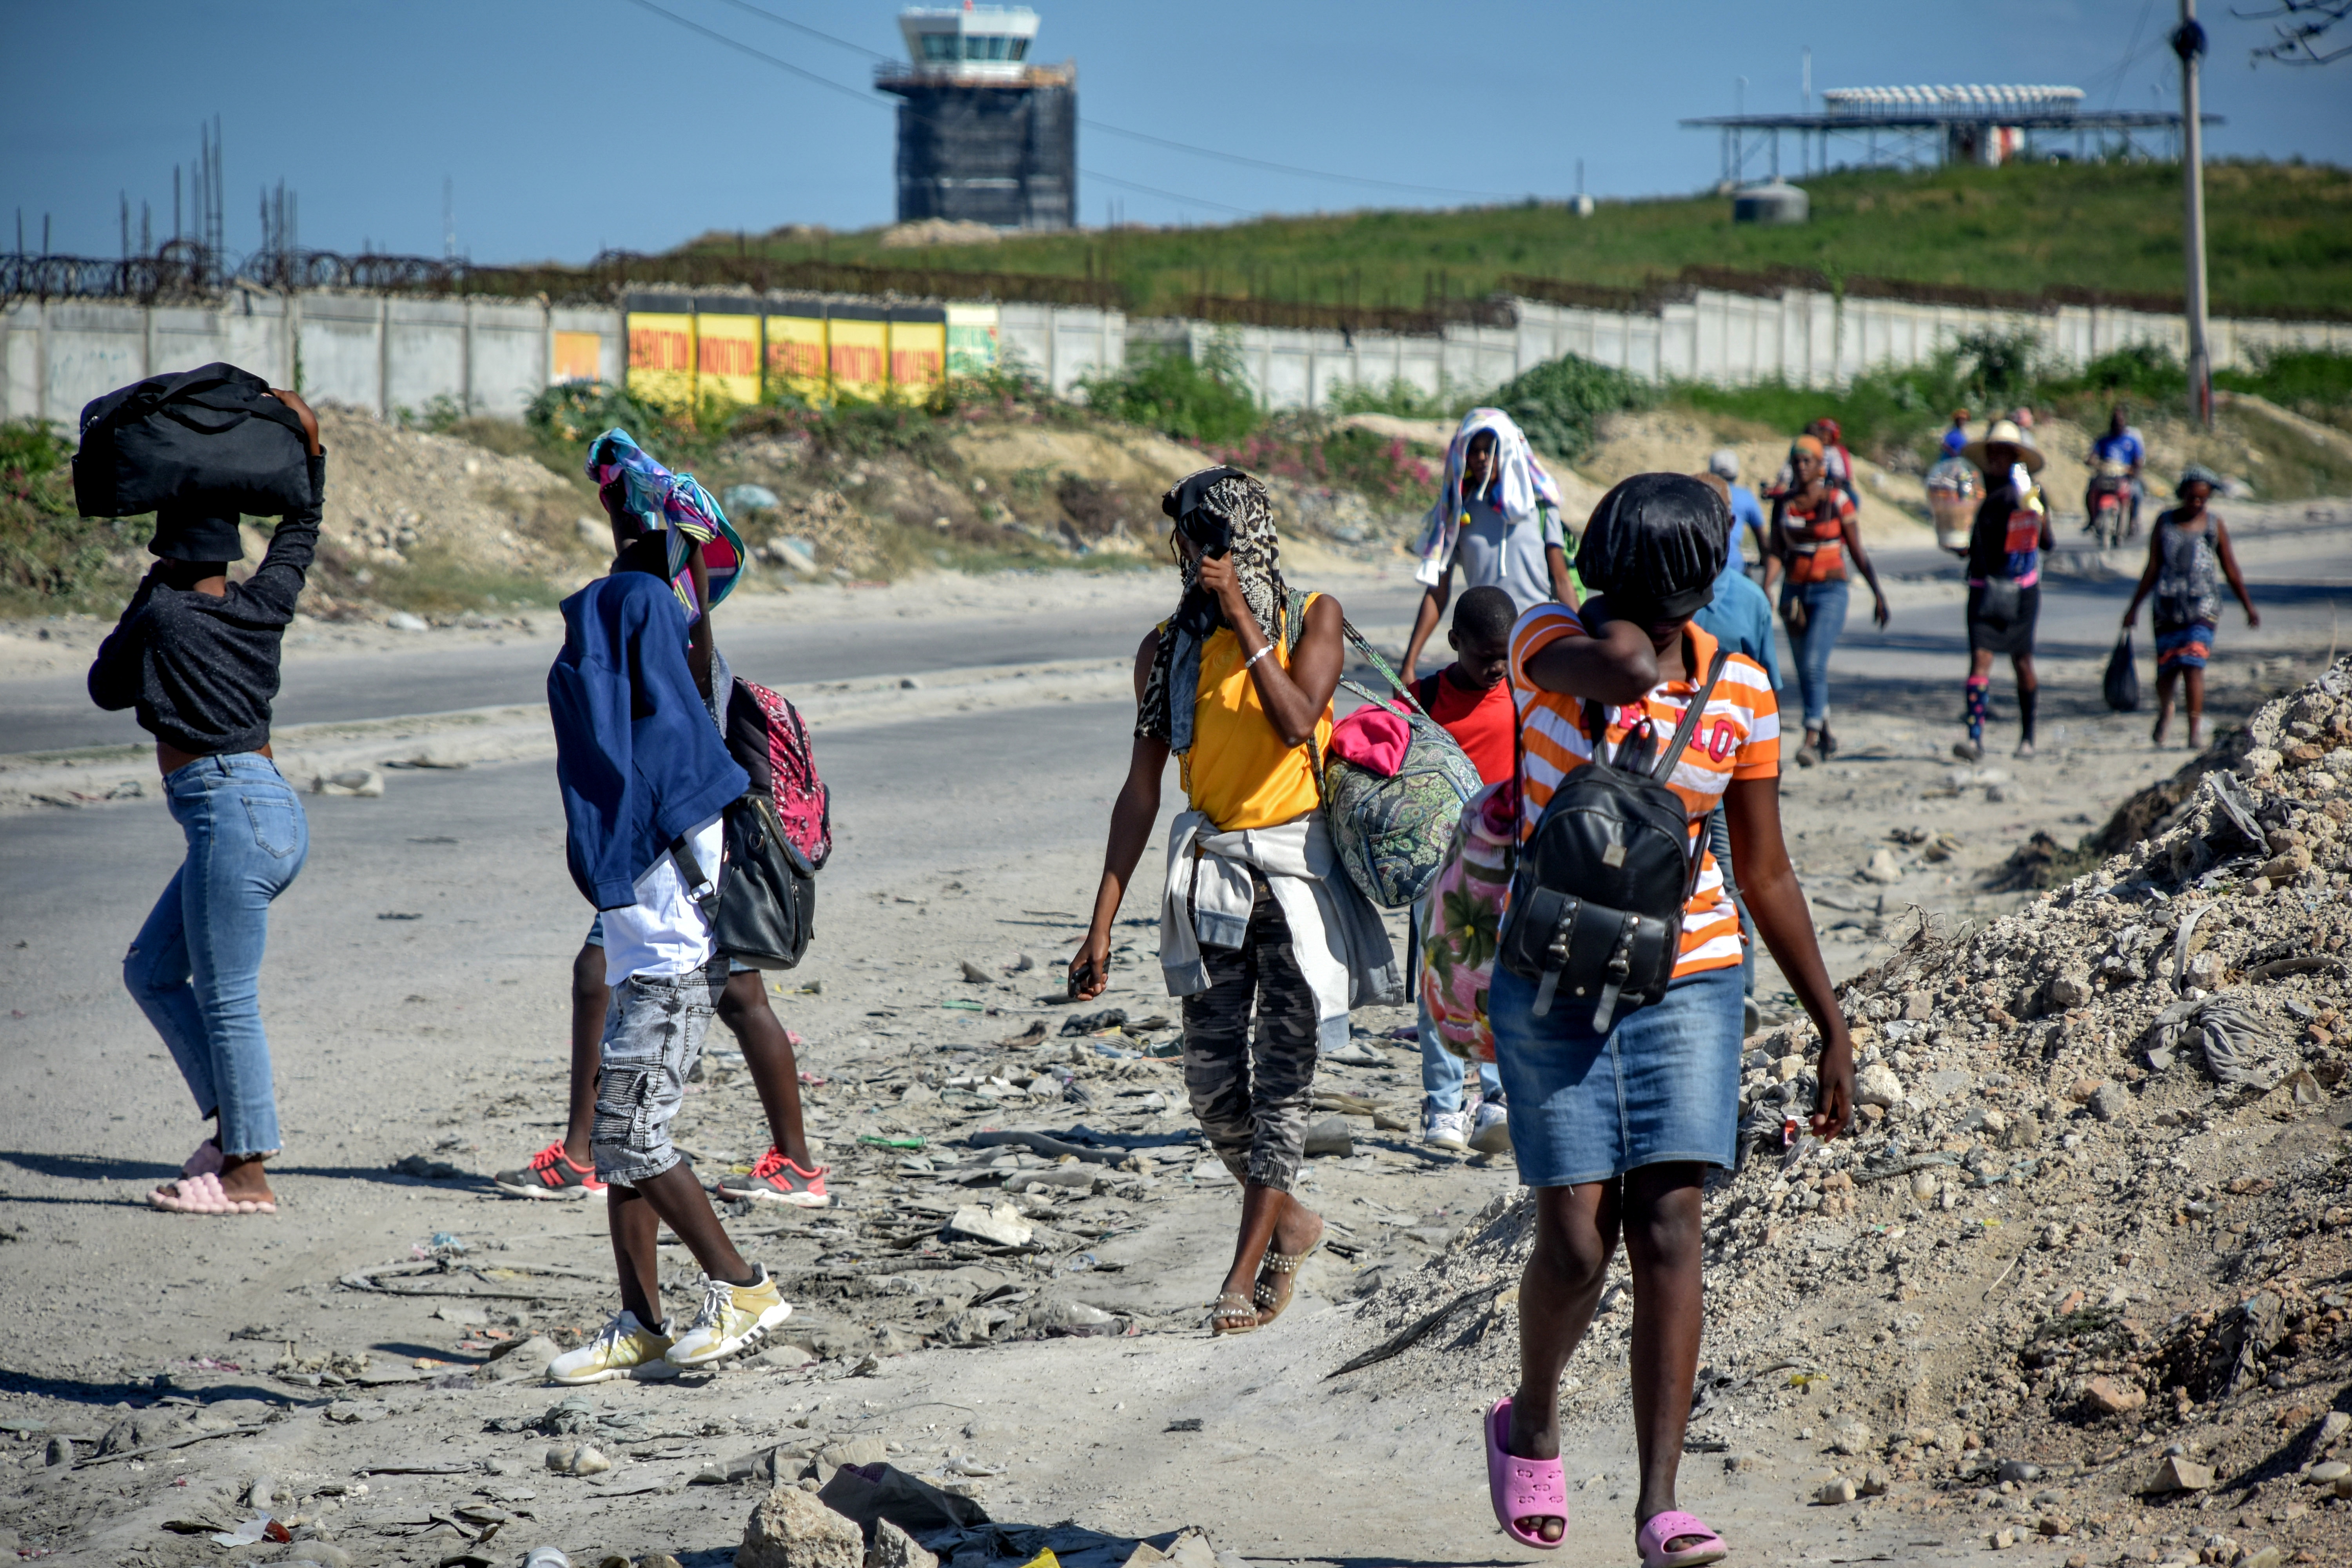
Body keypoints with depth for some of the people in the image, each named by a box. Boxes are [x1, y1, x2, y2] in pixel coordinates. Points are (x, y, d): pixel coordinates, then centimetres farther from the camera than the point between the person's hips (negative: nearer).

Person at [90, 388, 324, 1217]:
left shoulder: (163, 612, -11)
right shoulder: (261, 606, 8)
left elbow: (107, 687, 6)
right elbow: (301, 533, 28)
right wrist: (311, 445, 28)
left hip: (232, 814, -9)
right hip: (270, 808, 9)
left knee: (227, 999, -2)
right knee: (151, 969, 17)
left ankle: (248, 1172, 2)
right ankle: (236, 1119, 16)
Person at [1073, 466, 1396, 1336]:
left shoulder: (1311, 617, -1)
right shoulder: (1168, 647, 5)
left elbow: (1296, 723, -19)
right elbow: (1141, 786, 6)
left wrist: (1239, 614, -17)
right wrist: (1102, 924, 3)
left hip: (1299, 864, -3)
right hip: (1212, 867, 3)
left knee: (1282, 1072, -5)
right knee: (1213, 1083, 1)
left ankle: (1246, 1271, 0)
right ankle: (1289, 1219, 26)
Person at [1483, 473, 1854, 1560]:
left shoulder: (1740, 692, 0)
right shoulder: (1547, 643, -8)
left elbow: (1766, 875, 7)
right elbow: (1630, 670, -36)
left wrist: (1832, 1029, 6)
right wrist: (1642, 649, -17)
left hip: (1687, 982, 1)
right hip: (1555, 983, -1)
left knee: (1668, 1235, -8)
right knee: (1576, 1246, -4)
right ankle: (1531, 1422, 27)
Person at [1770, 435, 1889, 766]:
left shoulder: (1838, 501, -4)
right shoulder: (1784, 505, 6)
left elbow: (1858, 552, -1)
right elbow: (1777, 552, 7)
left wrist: (1879, 594, 0)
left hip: (1830, 592, -5)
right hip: (1795, 592, 5)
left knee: (1814, 665, -20)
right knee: (1806, 673, 11)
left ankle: (1811, 741, -24)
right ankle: (1826, 738, 29)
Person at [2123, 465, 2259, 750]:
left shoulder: (2214, 526, 5)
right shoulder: (2165, 523, 7)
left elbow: (2231, 571, 10)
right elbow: (2153, 568, 11)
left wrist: (2249, 606, 10)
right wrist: (2134, 607, 10)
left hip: (2203, 608, -1)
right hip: (2168, 607, 1)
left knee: (2193, 665, -15)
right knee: (2166, 669, 5)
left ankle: (2196, 729, -14)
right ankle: (2165, 712, 35)